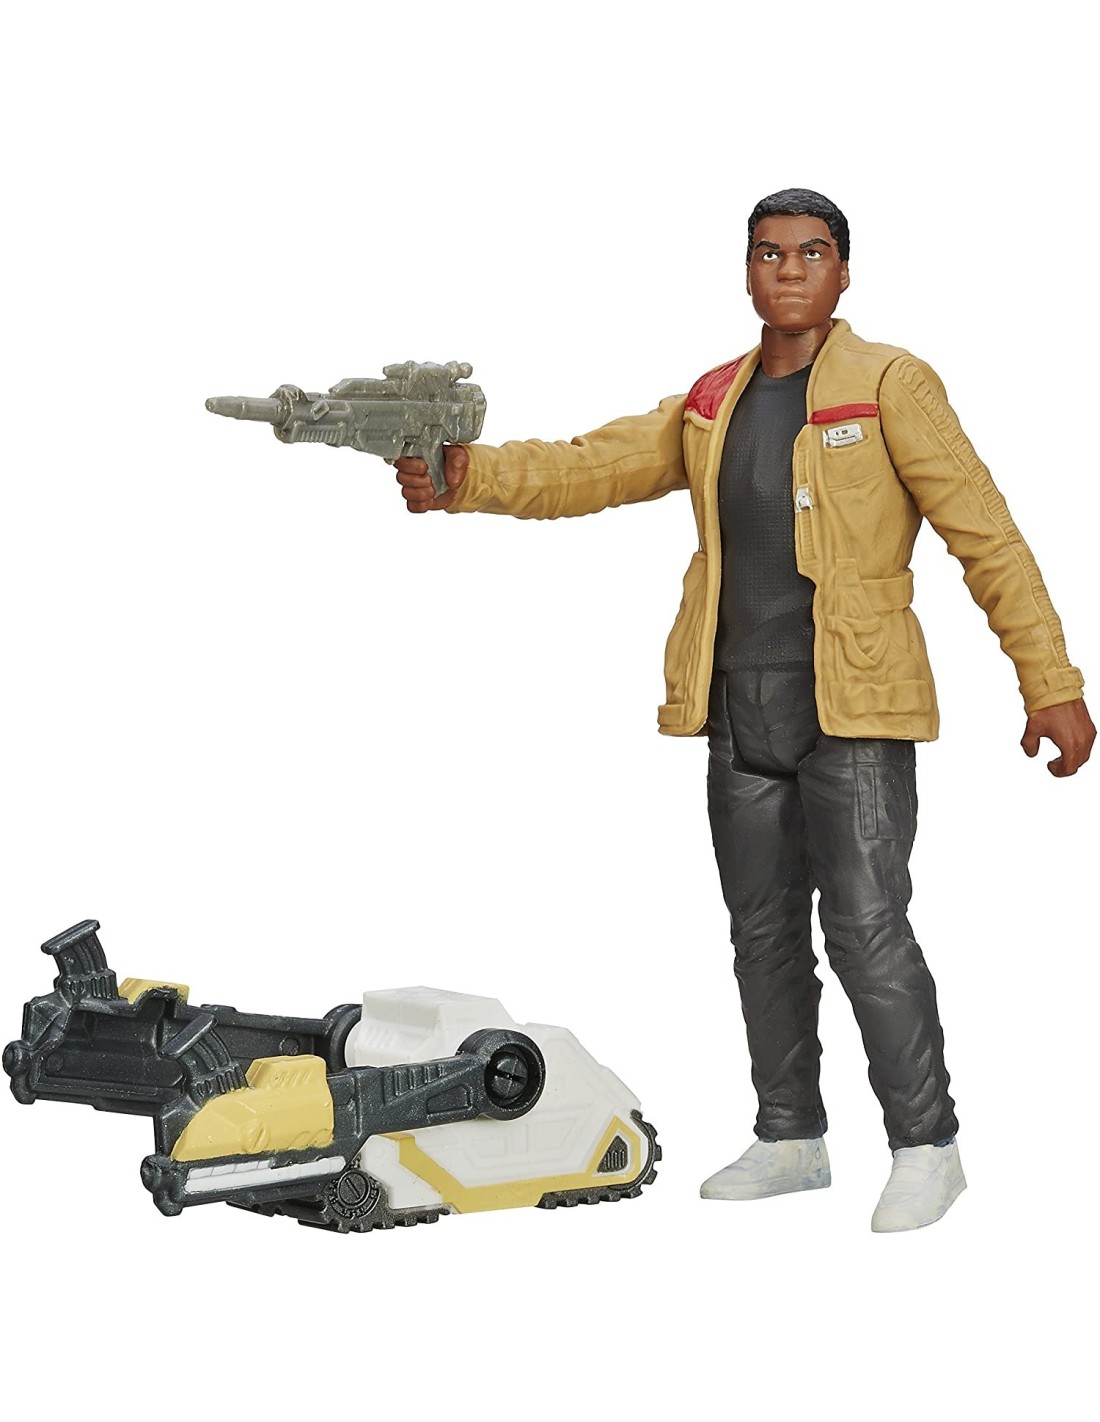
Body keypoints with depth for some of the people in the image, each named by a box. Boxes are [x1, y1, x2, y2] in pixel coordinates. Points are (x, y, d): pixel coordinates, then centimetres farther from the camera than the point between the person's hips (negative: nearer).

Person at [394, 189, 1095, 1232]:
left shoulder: (890, 386, -3)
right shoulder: (711, 405, 13)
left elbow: (985, 535, -5)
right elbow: (591, 466, 7)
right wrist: (467, 477, -11)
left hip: (855, 711, -6)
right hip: (742, 713, 6)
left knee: (867, 929, -9)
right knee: (763, 932, 11)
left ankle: (926, 1145, 6)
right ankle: (791, 1139, 24)